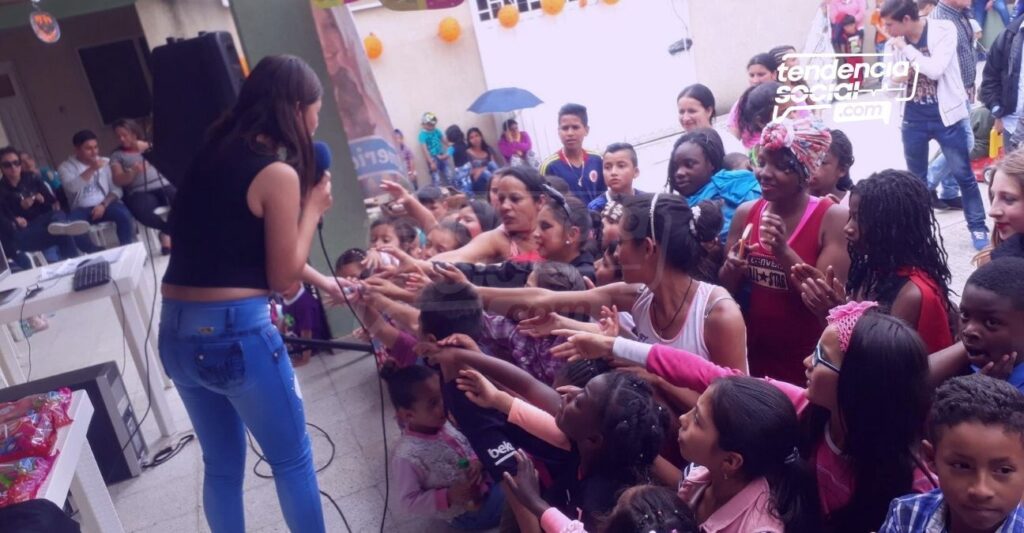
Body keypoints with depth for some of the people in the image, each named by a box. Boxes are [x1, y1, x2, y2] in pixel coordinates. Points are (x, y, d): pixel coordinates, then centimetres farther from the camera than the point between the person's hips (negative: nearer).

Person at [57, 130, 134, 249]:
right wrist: (91, 169, -21)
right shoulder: (66, 167, 6)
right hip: (82, 210, -1)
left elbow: (116, 190, 5)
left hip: (105, 205, 1)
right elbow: (72, 187, -15)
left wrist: (103, 205, -12)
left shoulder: (105, 162, 12)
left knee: (123, 214, -32)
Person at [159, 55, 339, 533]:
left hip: (175, 330, 8)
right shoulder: (278, 172, -13)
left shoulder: (216, 153, 11)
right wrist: (313, 208, 2)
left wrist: (322, 281, 27)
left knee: (222, 465, 22)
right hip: (234, 331, -8)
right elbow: (282, 276, -7)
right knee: (292, 461, 13)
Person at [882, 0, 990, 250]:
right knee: (916, 178, 12)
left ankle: (977, 227, 20)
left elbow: (935, 69, -25)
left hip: (945, 115, -3)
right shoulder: (894, 43, -2)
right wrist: (895, 79, -12)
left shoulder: (944, 30, -12)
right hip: (913, 119, 3)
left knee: (963, 174, 6)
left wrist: (906, 48, -19)